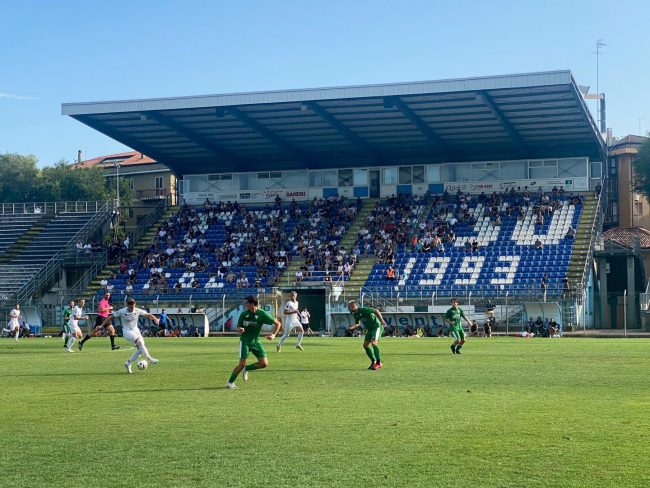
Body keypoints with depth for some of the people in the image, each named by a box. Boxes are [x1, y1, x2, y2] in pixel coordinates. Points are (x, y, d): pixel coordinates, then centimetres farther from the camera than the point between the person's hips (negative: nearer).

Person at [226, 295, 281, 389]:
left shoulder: (262, 314, -13)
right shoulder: (244, 314, -8)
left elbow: (278, 323, -5)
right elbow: (238, 328, 1)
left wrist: (273, 335, -17)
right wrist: (240, 330, -22)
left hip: (256, 342, 1)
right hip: (245, 342, -1)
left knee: (264, 363, -8)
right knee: (242, 363, -11)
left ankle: (246, 369, 16)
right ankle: (230, 382, 4)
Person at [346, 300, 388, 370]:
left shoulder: (363, 310, -20)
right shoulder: (355, 314, 6)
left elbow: (376, 311, -23)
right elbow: (357, 323, 23)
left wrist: (381, 320, -31)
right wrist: (351, 328, 4)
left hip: (377, 327, -9)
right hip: (370, 329, 9)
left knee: (374, 343, -24)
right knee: (365, 345, 5)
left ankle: (379, 363, -19)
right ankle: (373, 362, 14)